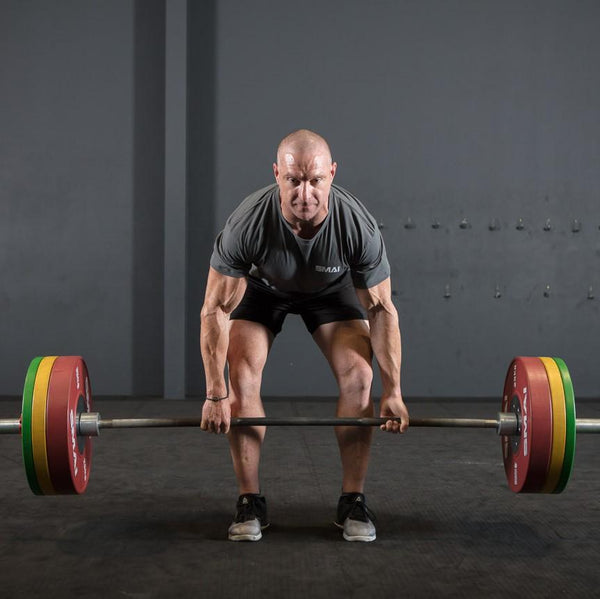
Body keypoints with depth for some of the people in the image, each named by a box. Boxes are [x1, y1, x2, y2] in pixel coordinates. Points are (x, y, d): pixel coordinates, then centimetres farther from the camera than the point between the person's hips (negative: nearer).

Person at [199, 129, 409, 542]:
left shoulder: (358, 226, -37)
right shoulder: (247, 224, -39)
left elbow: (381, 309, -23)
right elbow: (216, 310, -28)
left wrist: (393, 391, -19)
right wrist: (215, 395, -27)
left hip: (330, 288, 1)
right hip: (262, 287, 0)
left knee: (359, 376, -16)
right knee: (242, 378, -18)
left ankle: (353, 501, -3)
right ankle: (251, 503, -4)